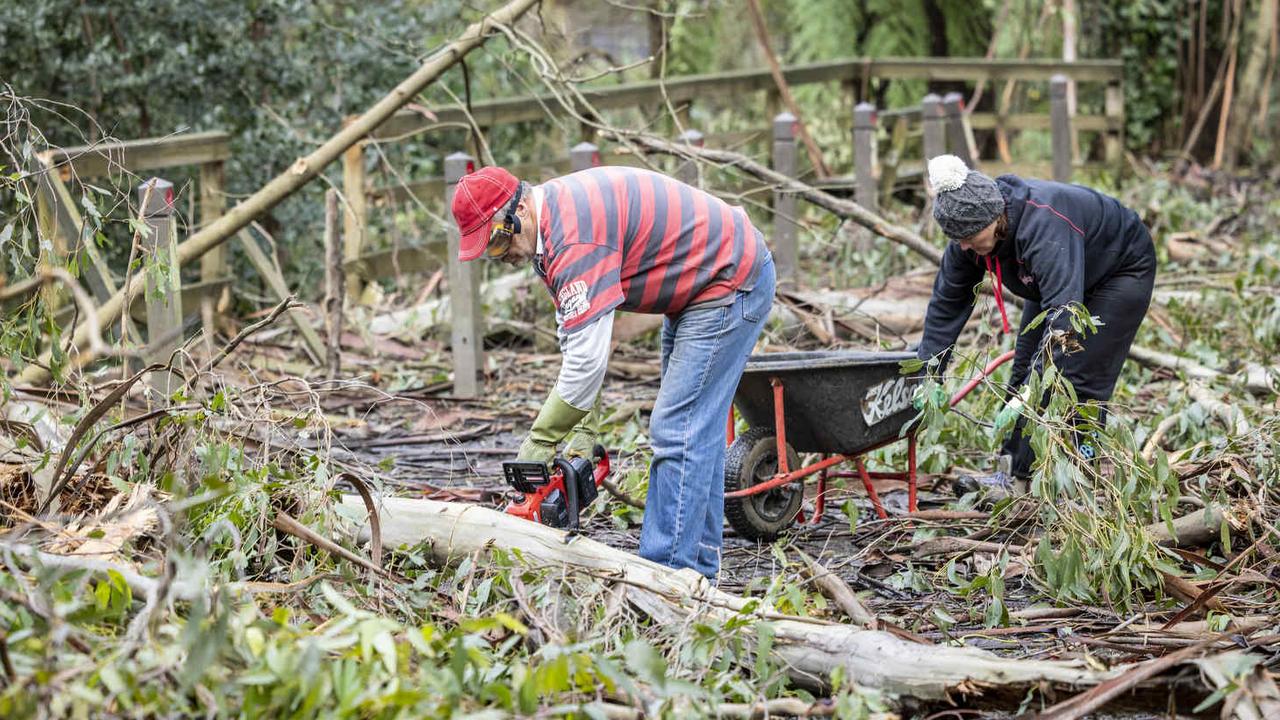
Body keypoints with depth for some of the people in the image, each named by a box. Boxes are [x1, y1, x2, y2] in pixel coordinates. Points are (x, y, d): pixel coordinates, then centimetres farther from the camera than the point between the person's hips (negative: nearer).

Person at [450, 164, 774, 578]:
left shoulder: (575, 236, -28)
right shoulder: (548, 229, 4)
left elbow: (587, 355, -31)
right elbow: (573, 337, 6)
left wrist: (538, 444, -22)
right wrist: (584, 431, -2)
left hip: (730, 281, -11)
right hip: (693, 289, 11)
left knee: (678, 433, -12)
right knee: (696, 429, 14)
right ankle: (698, 566, 21)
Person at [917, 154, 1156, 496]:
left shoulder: (1044, 224, -44)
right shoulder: (973, 228, -21)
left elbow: (1063, 308, -51)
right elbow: (947, 302, -10)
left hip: (1122, 272, -8)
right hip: (1058, 277, 8)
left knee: (1081, 377, -15)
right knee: (1024, 370, 2)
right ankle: (1013, 475, 7)